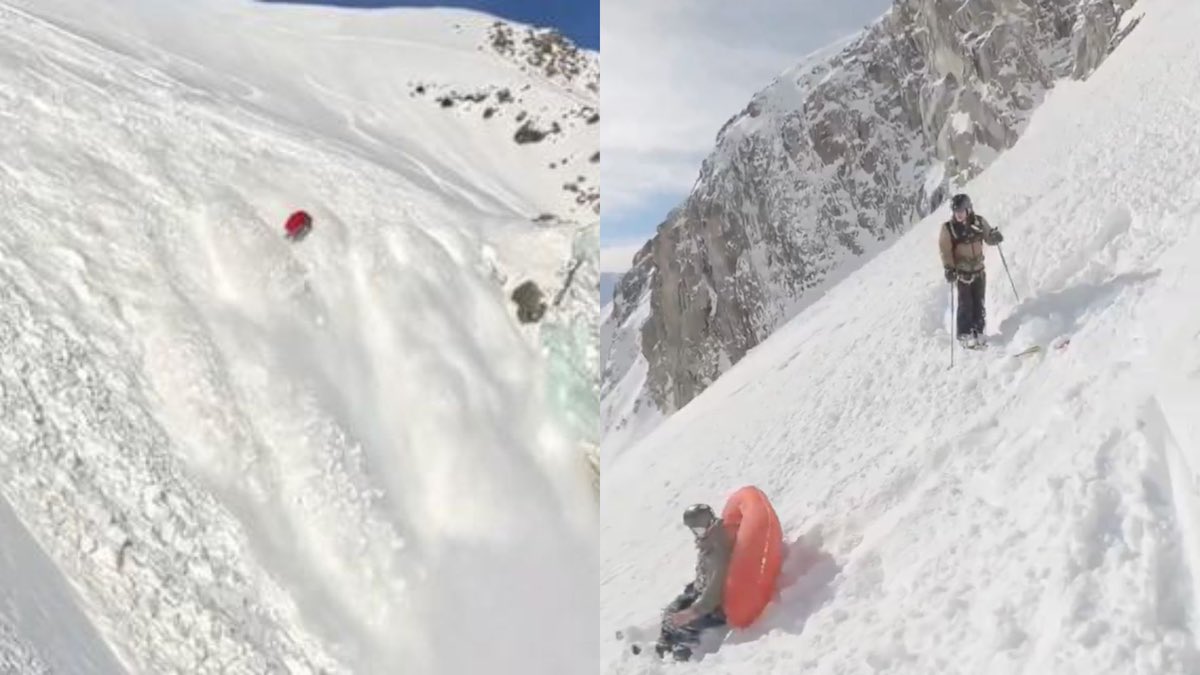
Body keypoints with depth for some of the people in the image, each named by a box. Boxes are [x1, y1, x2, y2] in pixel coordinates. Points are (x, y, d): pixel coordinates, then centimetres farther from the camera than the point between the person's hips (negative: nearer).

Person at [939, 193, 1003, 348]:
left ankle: (978, 332, 17)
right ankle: (964, 334, 7)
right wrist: (949, 268, -21)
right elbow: (945, 249, -12)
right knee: (966, 303, -3)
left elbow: (988, 238, 8)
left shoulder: (979, 222, -1)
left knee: (979, 303, 7)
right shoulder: (948, 228, -10)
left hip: (978, 269, 3)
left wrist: (994, 236, -16)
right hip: (962, 271, -3)